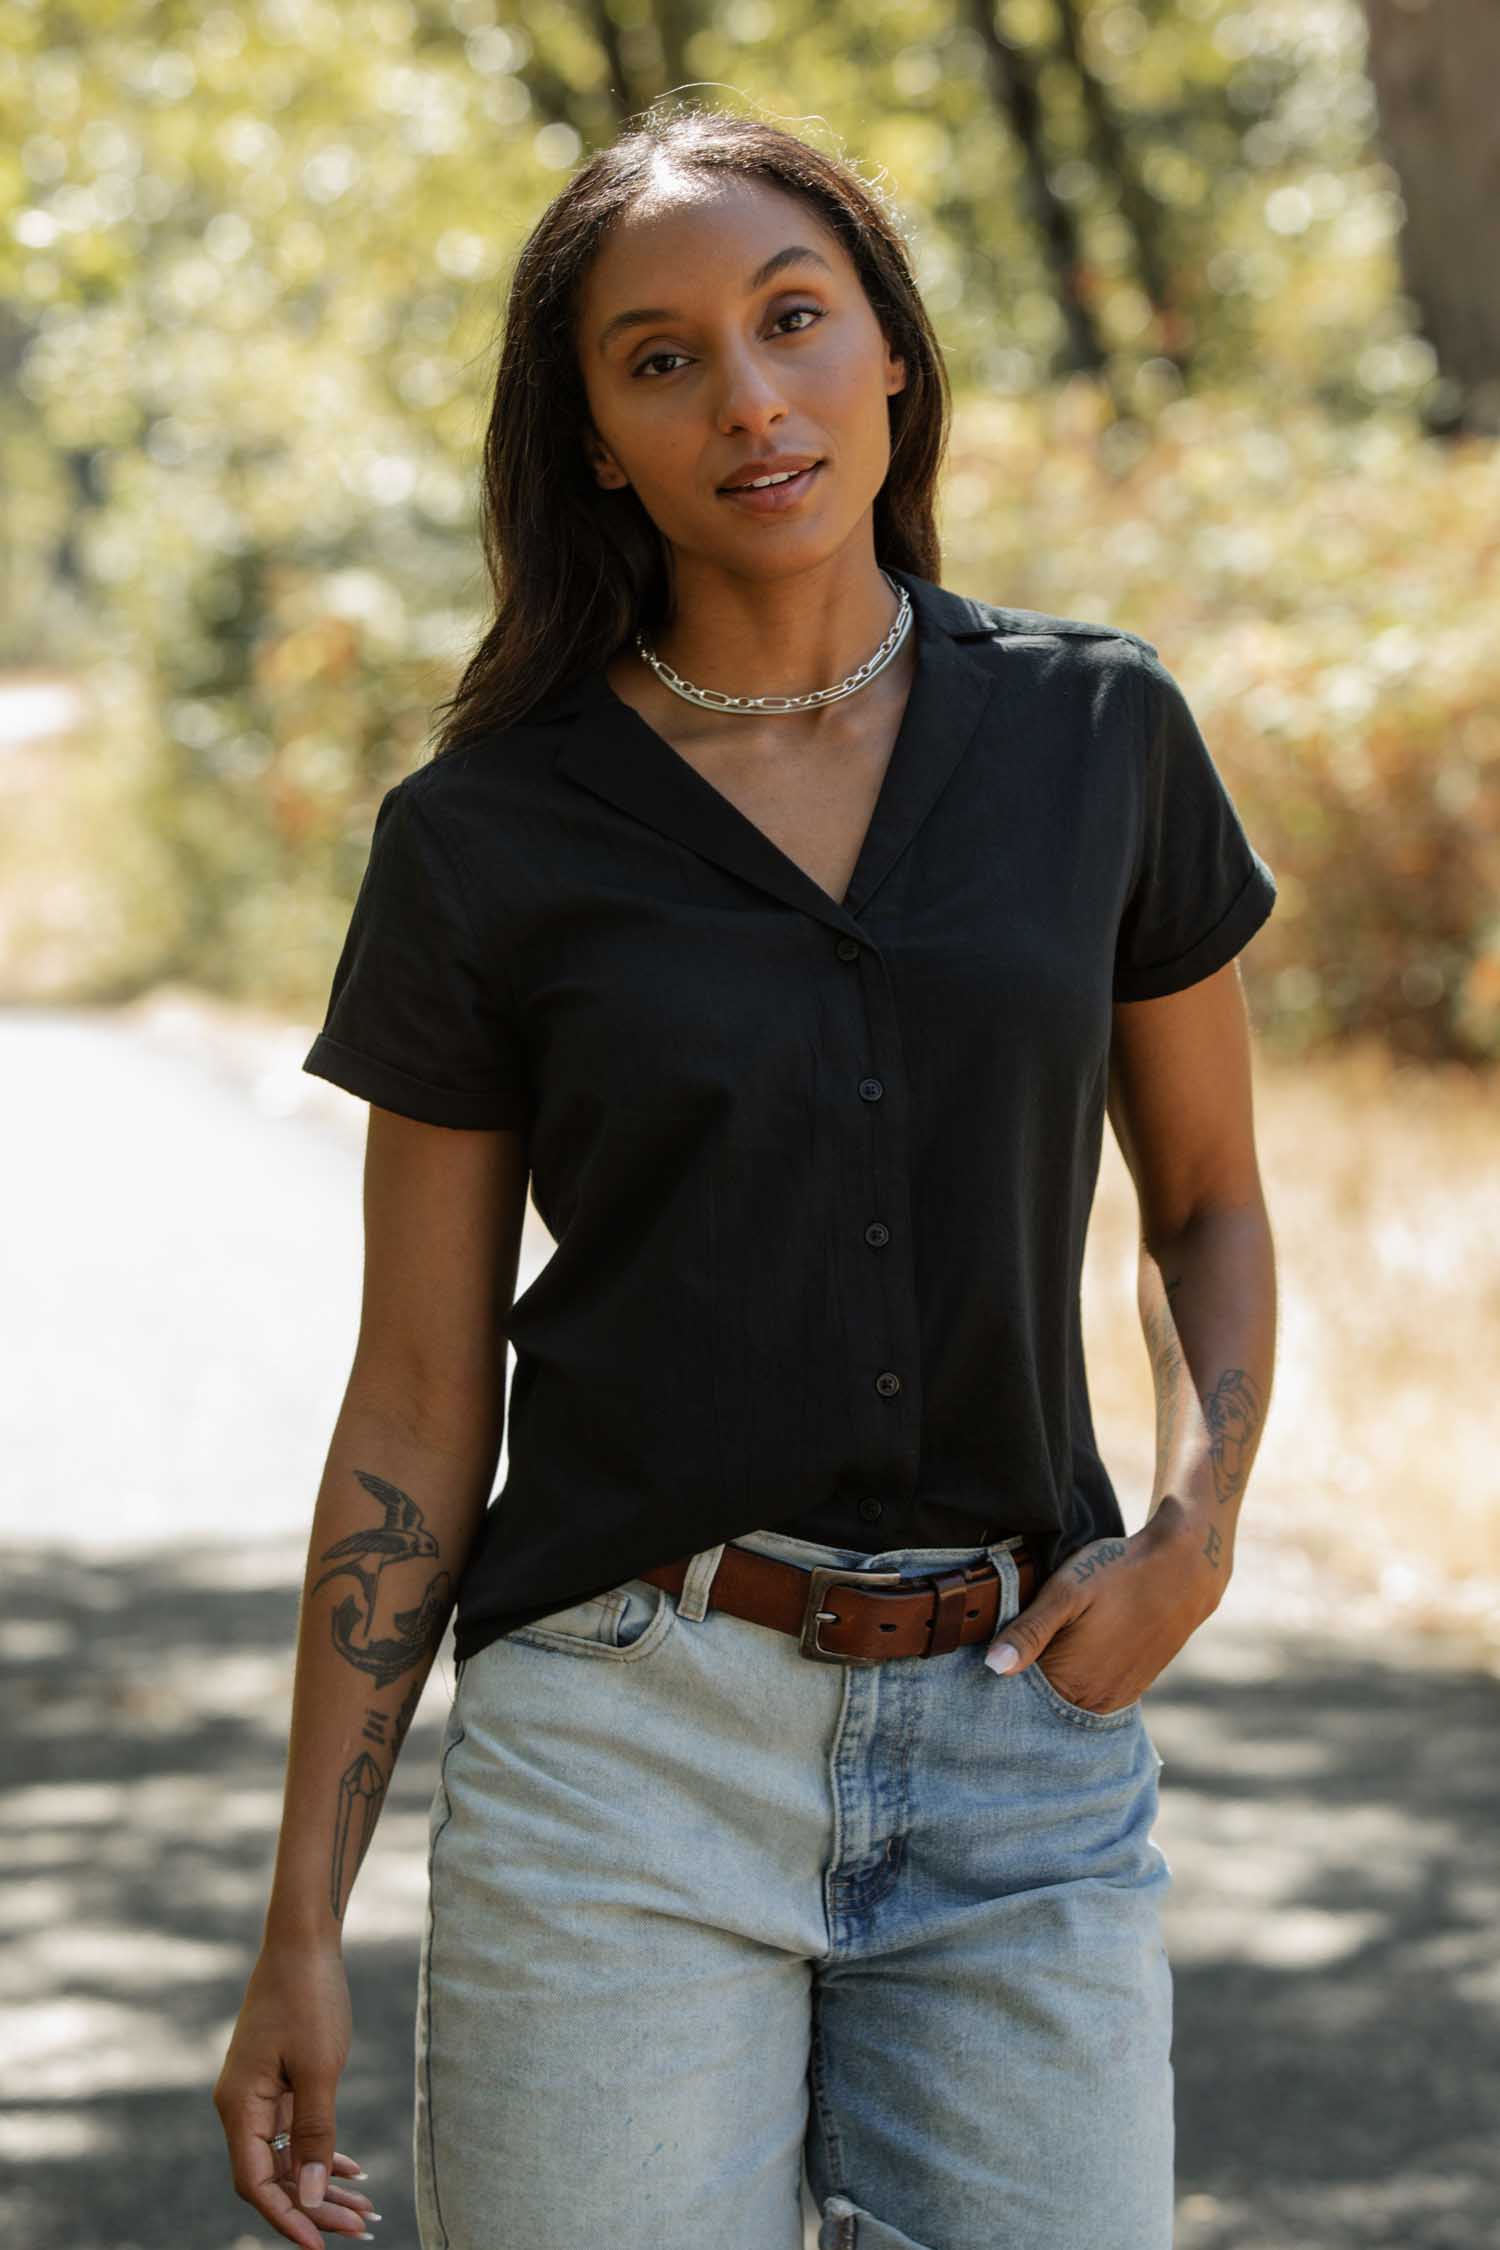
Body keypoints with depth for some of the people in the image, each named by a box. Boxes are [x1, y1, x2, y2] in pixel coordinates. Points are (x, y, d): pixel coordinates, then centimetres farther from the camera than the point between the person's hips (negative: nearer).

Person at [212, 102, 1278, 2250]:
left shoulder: (1095, 734, 4)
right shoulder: (484, 839, -1)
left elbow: (1209, 1201, 16)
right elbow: (417, 1408, 3)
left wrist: (1198, 1515, -4)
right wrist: (301, 1927, 1)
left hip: (1022, 1749, 2)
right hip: (630, 1748, -2)